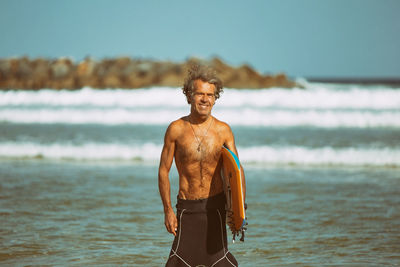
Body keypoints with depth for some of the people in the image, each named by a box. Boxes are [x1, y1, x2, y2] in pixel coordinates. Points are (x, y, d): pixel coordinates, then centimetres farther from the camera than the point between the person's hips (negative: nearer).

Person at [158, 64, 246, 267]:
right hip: (186, 207, 0)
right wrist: (168, 210, -3)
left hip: (215, 206, 1)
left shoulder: (223, 130, 0)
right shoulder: (176, 129, -3)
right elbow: (163, 171, 2)